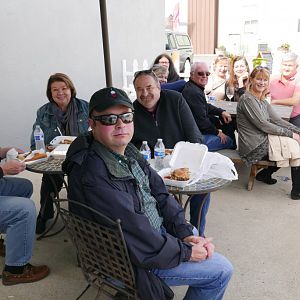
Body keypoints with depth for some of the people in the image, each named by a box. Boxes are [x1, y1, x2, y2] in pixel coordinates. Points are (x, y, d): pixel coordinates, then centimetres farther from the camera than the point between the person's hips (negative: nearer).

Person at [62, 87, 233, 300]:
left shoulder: (127, 151, -1)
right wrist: (186, 252, -19)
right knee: (221, 271, -3)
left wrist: (185, 234, -8)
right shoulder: (92, 174, -32)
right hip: (131, 262, -9)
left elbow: (159, 194, 2)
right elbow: (134, 232, -31)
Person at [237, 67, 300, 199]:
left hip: (262, 141, 9)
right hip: (255, 147, -9)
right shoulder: (247, 99, -14)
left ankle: (264, 174, 17)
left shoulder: (262, 101, 16)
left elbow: (277, 120, 10)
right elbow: (262, 125, -18)